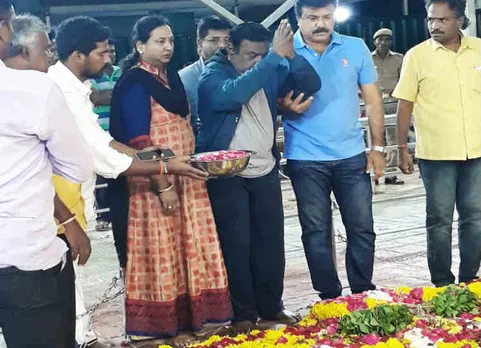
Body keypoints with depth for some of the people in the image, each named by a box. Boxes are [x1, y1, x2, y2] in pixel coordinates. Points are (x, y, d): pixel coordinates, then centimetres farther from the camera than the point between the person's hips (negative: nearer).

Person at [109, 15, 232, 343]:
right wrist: (162, 185, -21)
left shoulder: (171, 76, 12)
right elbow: (138, 141, -18)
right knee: (164, 252, 0)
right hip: (156, 181, -8)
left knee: (191, 248, 11)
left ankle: (193, 316, 21)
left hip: (186, 178, 8)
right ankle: (168, 326, 11)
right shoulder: (134, 82, -12)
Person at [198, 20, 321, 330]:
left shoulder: (270, 72, 6)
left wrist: (290, 55, -17)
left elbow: (311, 84, 0)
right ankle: (243, 312, 13)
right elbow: (235, 93, -32)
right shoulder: (213, 75, -10)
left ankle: (272, 306, 24)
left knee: (271, 242, 10)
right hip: (227, 175, -5)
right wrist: (275, 56, -34)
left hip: (266, 172, 5)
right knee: (237, 245, 0)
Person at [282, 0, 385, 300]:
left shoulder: (356, 48, 2)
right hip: (305, 160, -1)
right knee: (316, 232, 6)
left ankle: (363, 294, 21)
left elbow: (373, 100, 6)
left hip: (351, 155, 1)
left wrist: (378, 147, 3)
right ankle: (330, 296, 19)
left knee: (362, 228, 6)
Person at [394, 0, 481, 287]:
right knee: (440, 220, 5)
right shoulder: (417, 56, -3)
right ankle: (442, 284, 17)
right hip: (436, 153, -2)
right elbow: (405, 104, -1)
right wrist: (403, 148, -2)